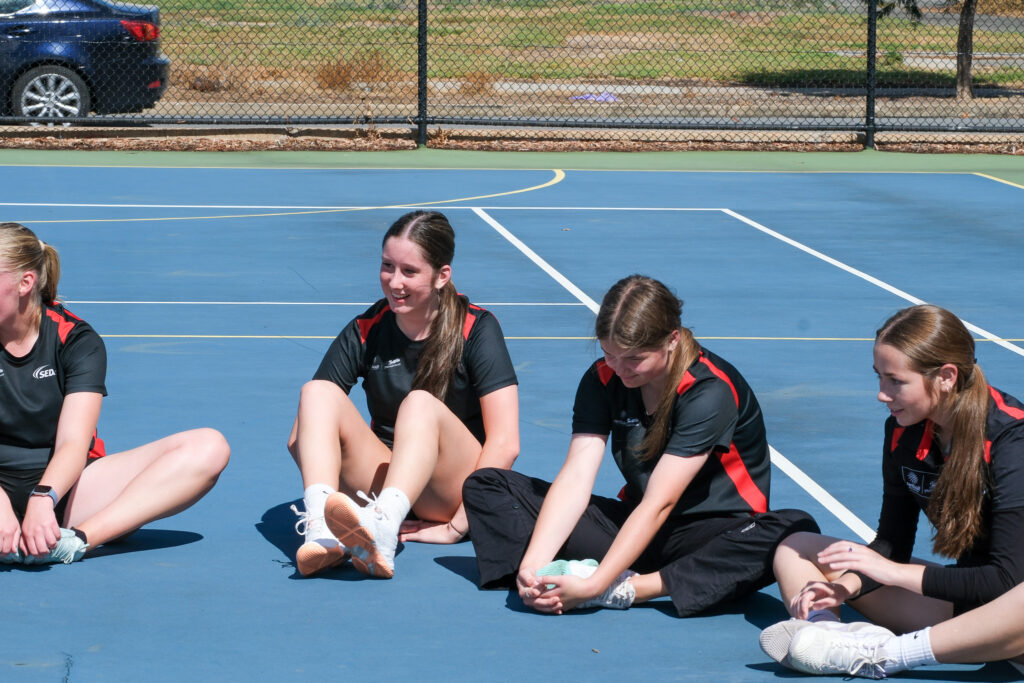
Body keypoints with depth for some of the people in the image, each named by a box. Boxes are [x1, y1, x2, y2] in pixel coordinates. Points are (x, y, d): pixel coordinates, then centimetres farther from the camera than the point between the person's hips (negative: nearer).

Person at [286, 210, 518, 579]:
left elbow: (504, 444, -16)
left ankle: (384, 530, -60)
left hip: (449, 491, -3)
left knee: (421, 403, -32)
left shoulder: (476, 329, -7)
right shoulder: (365, 331, 1)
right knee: (318, 392, -20)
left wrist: (458, 525, -21)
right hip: (384, 479, 4)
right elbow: (298, 437, -5)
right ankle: (322, 532, -46)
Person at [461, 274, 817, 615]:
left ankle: (627, 589, -42)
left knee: (794, 533, -40)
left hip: (714, 530, -5)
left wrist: (595, 585, -37)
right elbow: (574, 478, -15)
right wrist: (533, 564, -31)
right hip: (633, 524, 5)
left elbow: (659, 504, -28)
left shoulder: (711, 391, -22)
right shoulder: (603, 379, -5)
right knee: (486, 486, -6)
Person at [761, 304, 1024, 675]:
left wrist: (893, 572, -23)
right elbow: (892, 543, 4)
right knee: (795, 550, -1)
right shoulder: (903, 431, -2)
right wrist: (846, 586, -17)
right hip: (965, 589, 7)